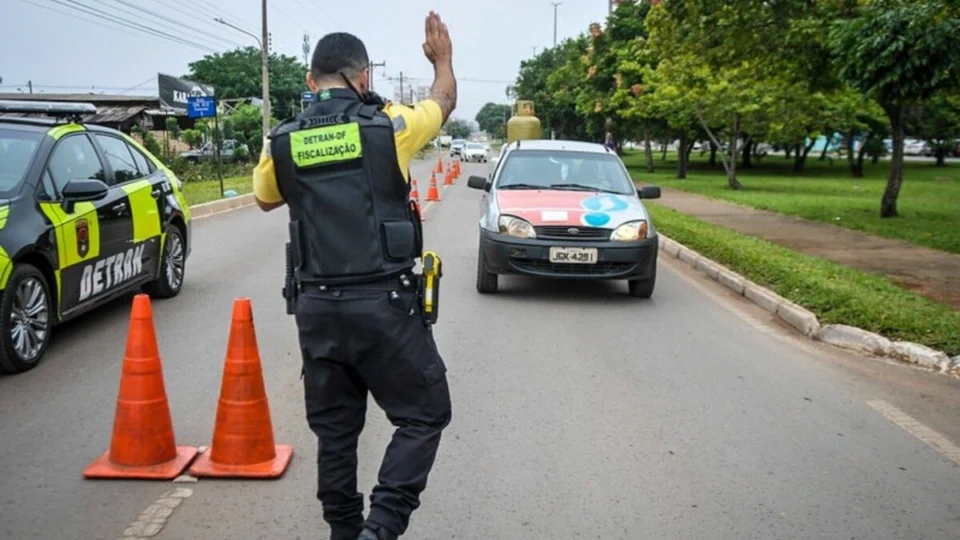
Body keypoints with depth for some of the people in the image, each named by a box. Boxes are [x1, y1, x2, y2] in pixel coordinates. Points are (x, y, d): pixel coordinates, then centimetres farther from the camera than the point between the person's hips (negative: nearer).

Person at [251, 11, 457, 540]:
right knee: (423, 415, 9)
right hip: (384, 303, -4)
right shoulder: (389, 125, -5)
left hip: (317, 307, 4)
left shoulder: (281, 142, 3)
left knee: (335, 428, 16)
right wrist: (442, 56, 36)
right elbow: (444, 101, 17)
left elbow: (265, 199, 25)